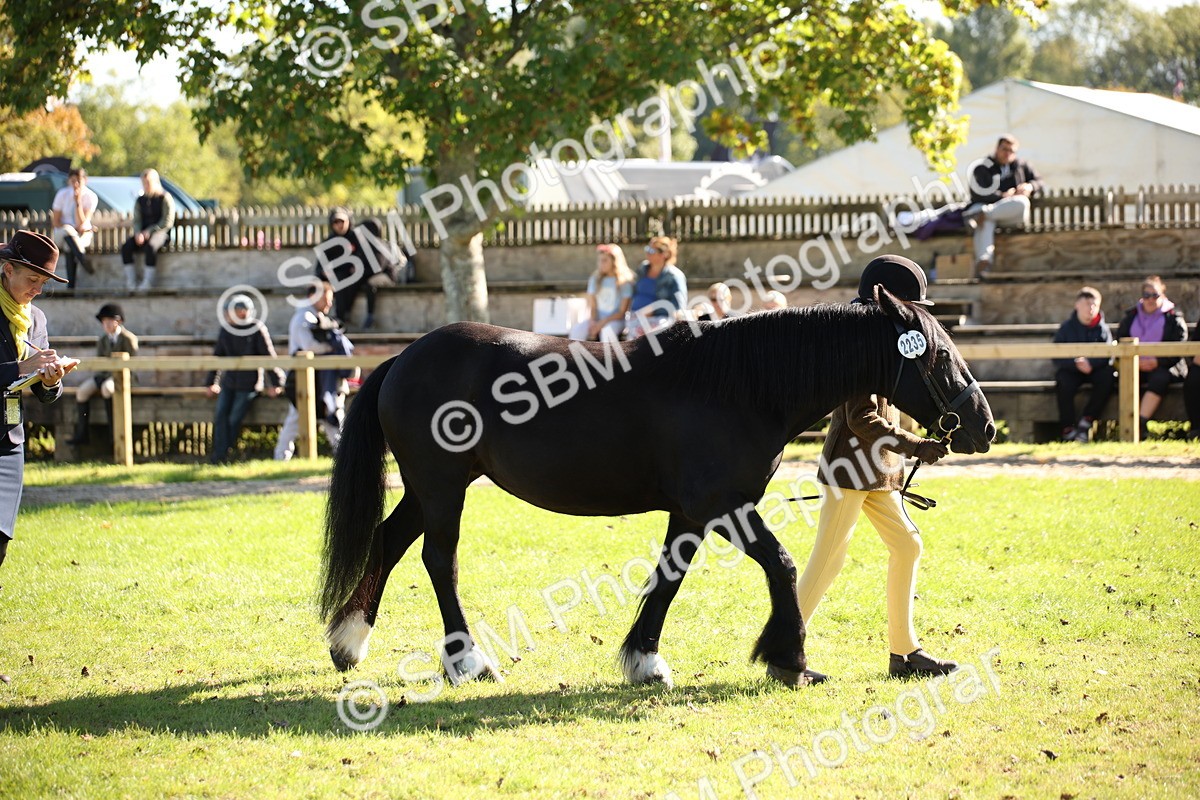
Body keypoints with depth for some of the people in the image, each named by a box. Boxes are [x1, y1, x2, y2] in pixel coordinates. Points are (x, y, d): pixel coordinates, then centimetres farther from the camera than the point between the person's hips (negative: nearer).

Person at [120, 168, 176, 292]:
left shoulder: (165, 198, 0)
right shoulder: (140, 200, 17)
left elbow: (167, 222, -8)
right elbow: (137, 220, 11)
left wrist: (149, 231, -14)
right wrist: (138, 233, -11)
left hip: (160, 232, -5)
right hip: (144, 233, 5)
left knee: (150, 247, -38)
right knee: (126, 247, -23)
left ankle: (148, 282, -34)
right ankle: (131, 282, -25)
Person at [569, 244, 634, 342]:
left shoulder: (625, 281, -4)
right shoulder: (595, 280, 10)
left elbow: (622, 312, -6)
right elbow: (592, 307, 9)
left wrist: (602, 323, -17)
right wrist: (592, 321, -12)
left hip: (615, 320, -4)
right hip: (597, 319, 4)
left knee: (607, 331, -39)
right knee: (576, 328, -26)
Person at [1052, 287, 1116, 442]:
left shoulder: (1102, 328, 1)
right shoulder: (1066, 327, 0)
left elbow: (1108, 354, -13)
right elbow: (1057, 357, -10)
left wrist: (1090, 363, -32)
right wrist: (1076, 363, -29)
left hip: (1096, 369, 1)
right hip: (1070, 371, -1)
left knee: (1108, 376, -31)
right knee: (1064, 382, -34)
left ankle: (1086, 422, -22)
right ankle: (1068, 429, -26)